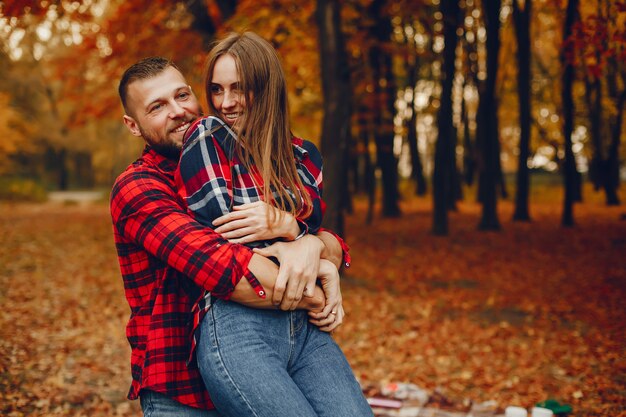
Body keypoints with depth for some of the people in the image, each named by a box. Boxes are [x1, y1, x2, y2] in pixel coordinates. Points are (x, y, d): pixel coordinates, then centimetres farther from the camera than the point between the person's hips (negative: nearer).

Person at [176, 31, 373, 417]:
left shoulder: (304, 157, 16)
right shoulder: (205, 138, 3)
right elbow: (218, 247, -5)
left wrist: (286, 226, -9)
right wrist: (313, 268, -5)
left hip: (305, 328, 4)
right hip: (235, 328, -4)